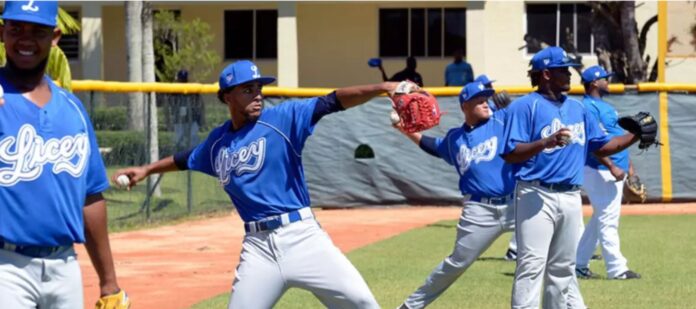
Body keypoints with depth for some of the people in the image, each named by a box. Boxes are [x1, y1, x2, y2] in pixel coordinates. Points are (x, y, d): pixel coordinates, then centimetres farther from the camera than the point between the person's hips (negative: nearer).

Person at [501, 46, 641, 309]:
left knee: (563, 268, 13)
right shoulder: (525, 106, -7)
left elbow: (601, 147, 19)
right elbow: (510, 153, -14)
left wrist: (634, 136, 7)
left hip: (570, 198, 7)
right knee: (532, 266, -12)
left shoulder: (577, 108, 15)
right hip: (536, 196, -7)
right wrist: (547, 142, -26)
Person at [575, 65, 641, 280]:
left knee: (599, 220, 14)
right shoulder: (588, 107, -13)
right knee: (608, 220, -9)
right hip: (600, 172, -11)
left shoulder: (605, 106, 19)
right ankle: (617, 269, -9)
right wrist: (612, 167, -26)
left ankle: (579, 264, 20)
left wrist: (628, 166, 21)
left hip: (615, 171, 11)